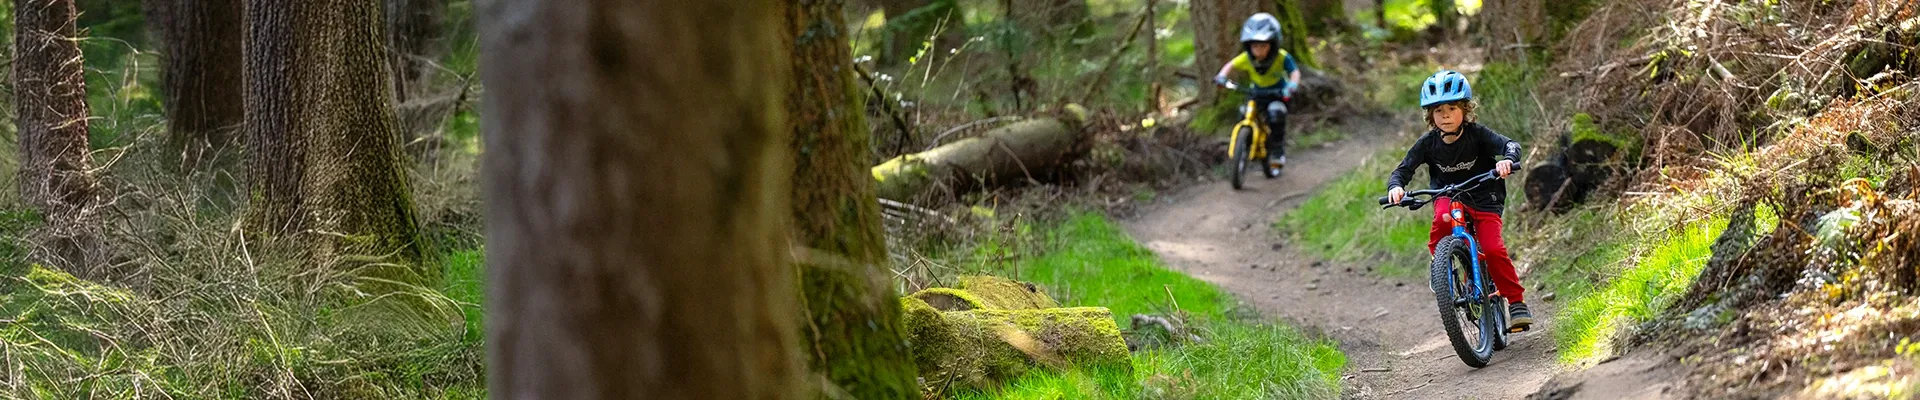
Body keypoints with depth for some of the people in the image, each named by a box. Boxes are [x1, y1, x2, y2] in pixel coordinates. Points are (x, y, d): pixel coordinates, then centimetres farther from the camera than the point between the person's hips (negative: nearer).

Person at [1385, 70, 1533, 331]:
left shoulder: (1477, 134, -12)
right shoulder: (1428, 143, -7)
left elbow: (1509, 144, -23)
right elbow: (1403, 169, -7)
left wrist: (1507, 160, -45)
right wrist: (1395, 187, -29)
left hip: (1484, 200, -2)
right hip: (1448, 196, 2)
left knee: (1492, 248, -20)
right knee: (1443, 217, -35)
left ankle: (1517, 302, -5)